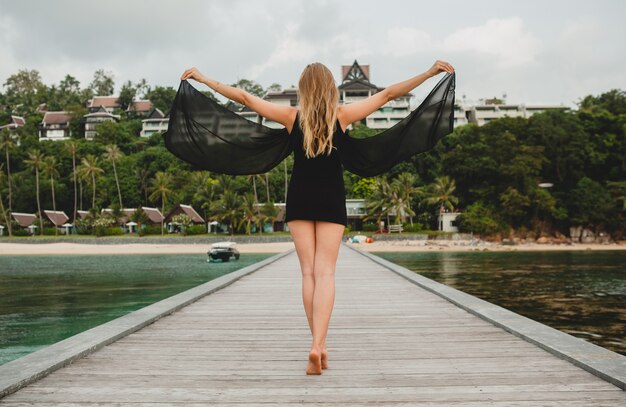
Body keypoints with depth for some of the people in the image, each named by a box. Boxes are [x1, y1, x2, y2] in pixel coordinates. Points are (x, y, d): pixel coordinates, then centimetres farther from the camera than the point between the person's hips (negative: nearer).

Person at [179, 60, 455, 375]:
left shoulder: (292, 116, -1)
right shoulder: (343, 115, -3)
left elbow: (244, 97, 4)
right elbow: (388, 94, 1)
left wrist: (203, 79, 14)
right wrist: (430, 73, 7)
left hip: (299, 198, 1)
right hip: (331, 198, -1)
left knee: (308, 272, 5)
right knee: (325, 272, -4)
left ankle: (319, 346, 4)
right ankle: (317, 346, -19)